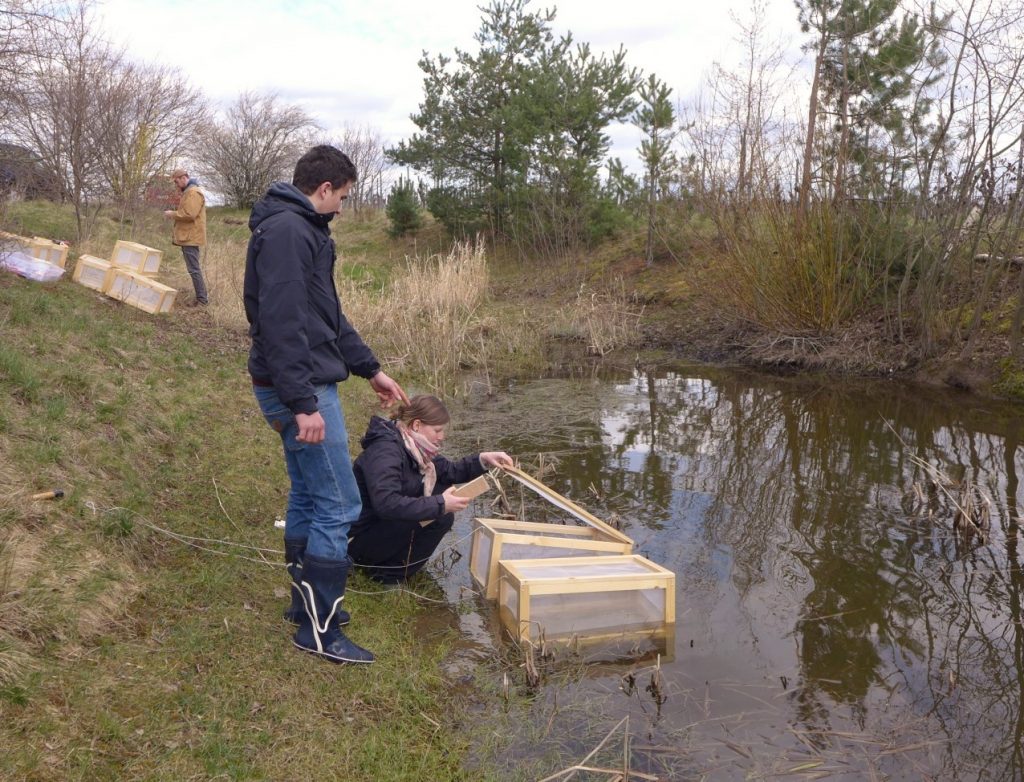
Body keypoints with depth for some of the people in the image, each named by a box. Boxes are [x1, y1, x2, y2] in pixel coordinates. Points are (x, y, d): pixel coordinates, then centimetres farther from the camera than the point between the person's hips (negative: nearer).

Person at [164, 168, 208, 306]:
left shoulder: (193, 192, -15)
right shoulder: (188, 191, 19)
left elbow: (189, 214, -23)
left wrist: (172, 214, -11)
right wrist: (174, 213, 12)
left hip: (191, 237, -11)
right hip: (188, 236, 11)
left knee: (193, 269, -9)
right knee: (193, 268, 12)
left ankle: (202, 299, -7)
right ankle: (201, 296, 16)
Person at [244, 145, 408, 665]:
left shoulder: (304, 229, 18)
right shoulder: (286, 230, -16)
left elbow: (329, 315, 23)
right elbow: (281, 324, -24)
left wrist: (371, 370, 24)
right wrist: (303, 404, -26)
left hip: (305, 386, 11)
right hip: (300, 388, -11)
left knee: (308, 497, 18)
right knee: (338, 507, -6)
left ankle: (308, 602, 32)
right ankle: (319, 630, 5)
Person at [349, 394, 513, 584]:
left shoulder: (412, 447, 4)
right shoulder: (385, 451, -25)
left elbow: (448, 471, 13)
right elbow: (386, 504, -38)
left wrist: (482, 460, -3)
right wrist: (439, 505, -34)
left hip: (386, 526, 10)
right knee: (441, 517, -19)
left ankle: (392, 558, 7)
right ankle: (388, 571, -7)